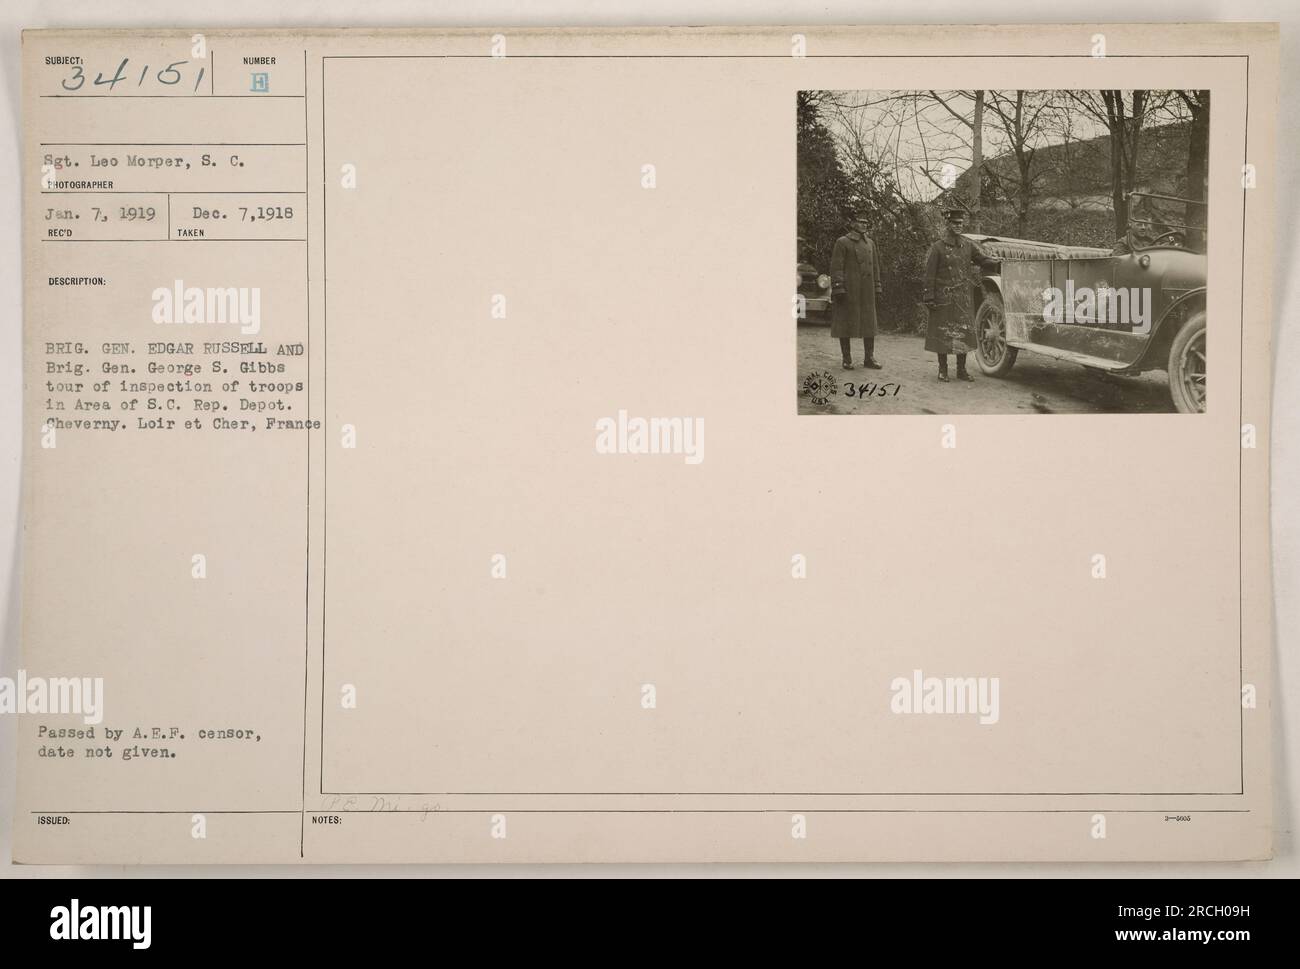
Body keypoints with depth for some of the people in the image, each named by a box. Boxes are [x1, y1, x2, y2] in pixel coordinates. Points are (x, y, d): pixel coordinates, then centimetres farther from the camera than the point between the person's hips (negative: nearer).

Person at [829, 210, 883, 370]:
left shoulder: (869, 243, 14)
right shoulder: (842, 242, -4)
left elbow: (875, 266, 18)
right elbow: (836, 267, -10)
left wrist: (877, 288, 12)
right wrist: (838, 289, -17)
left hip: (867, 293, 5)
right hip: (848, 291, -5)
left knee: (869, 324, 4)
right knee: (845, 324, 0)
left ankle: (869, 358, 10)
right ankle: (847, 359, 8)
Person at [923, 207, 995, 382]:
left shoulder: (968, 245, 8)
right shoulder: (938, 247, -5)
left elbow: (983, 260, 12)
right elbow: (930, 274, -6)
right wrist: (930, 298, -11)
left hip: (964, 298, 4)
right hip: (944, 298, -4)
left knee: (964, 333, 5)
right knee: (942, 333, 3)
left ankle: (962, 370, 15)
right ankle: (943, 370, 13)